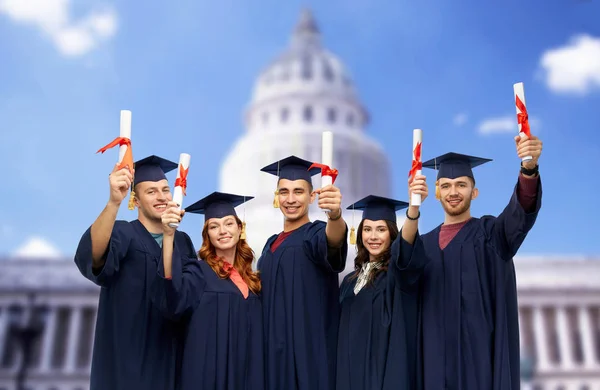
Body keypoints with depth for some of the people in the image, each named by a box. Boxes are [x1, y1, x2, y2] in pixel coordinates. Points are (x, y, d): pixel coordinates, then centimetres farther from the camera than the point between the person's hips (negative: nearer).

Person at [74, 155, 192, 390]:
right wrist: (114, 202, -46)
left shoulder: (183, 241, 7)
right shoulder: (121, 233, -8)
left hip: (169, 360, 4)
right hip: (127, 362, -4)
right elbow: (92, 254, -31)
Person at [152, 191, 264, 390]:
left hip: (246, 373, 5)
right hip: (209, 372, -5)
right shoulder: (199, 271, -6)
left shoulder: (250, 277, 9)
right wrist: (169, 235, -39)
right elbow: (174, 297, -29)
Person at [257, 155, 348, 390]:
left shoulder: (316, 233, -7)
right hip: (273, 352, 6)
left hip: (309, 353, -6)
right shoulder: (272, 244, 13)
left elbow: (332, 240, -32)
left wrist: (335, 214, -54)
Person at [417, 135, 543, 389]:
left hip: (481, 356, -3)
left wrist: (529, 168, -39)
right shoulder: (424, 244, 12)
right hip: (436, 359, 3)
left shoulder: (490, 233, 2)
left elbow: (522, 210, -20)